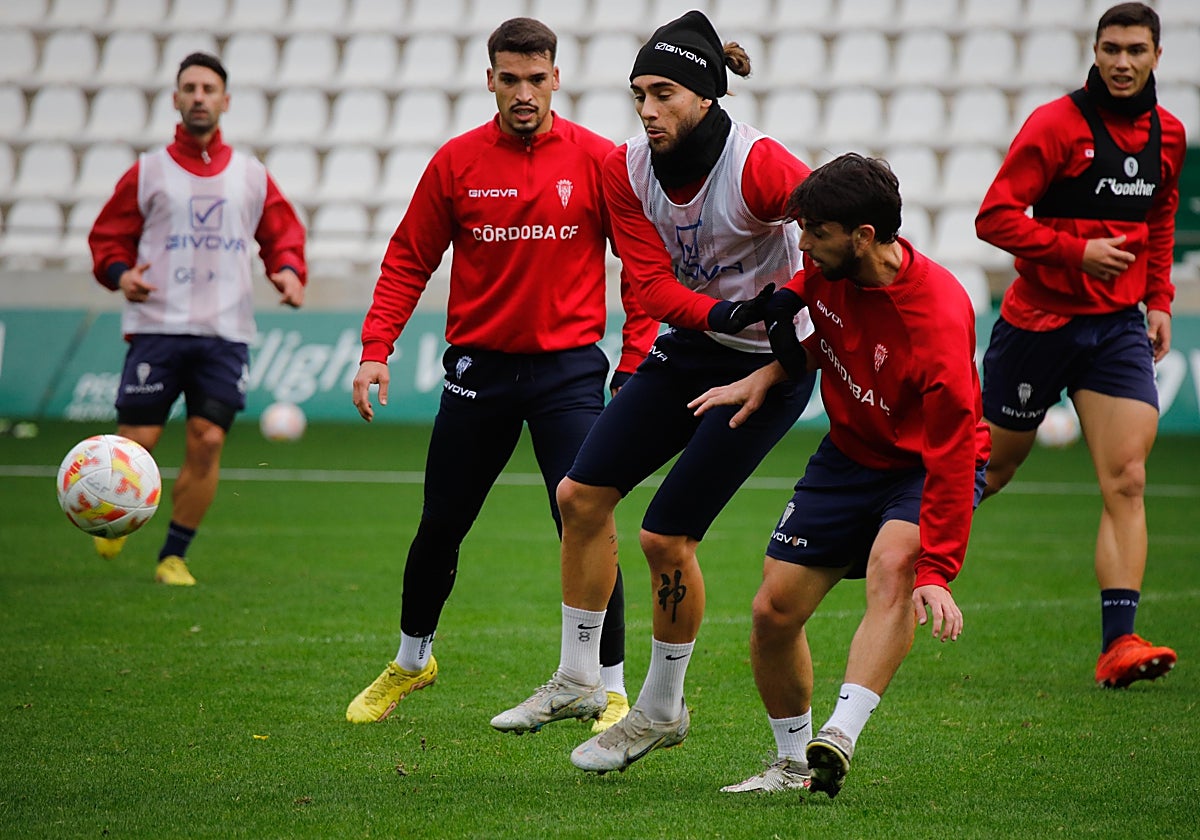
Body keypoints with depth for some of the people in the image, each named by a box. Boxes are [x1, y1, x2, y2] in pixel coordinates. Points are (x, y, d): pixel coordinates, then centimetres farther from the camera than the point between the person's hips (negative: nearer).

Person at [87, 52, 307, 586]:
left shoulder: (251, 176, 12)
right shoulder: (148, 172, 6)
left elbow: (283, 235, 16)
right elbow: (108, 236, 10)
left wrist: (289, 271, -4)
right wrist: (120, 272, -10)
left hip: (226, 332, 2)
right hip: (158, 326, -2)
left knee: (208, 440, -8)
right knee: (137, 440, -7)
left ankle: (174, 556, 5)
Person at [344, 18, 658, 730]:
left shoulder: (597, 161, -4)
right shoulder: (457, 162, 0)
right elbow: (409, 261, 6)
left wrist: (636, 364, -8)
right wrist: (375, 351, -5)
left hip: (568, 366, -2)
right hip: (479, 368, 2)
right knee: (440, 529, 10)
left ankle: (612, 691, 1)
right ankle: (411, 662, 33)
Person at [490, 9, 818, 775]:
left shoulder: (758, 166, -25)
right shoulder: (628, 169, -7)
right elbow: (653, 282, -13)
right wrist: (721, 315, -31)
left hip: (769, 365, -7)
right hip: (688, 347, 7)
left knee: (666, 535, -8)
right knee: (582, 493, 5)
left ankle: (662, 711, 12)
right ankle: (579, 680, 20)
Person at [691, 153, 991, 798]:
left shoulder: (938, 321, -32)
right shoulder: (829, 269, -13)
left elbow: (951, 458, -33)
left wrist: (935, 574, -37)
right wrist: (770, 375, -4)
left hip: (926, 470, -6)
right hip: (849, 455, 6)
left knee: (893, 564, -36)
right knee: (773, 611, -1)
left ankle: (840, 738, -45)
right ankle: (793, 762, 19)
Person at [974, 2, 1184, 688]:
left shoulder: (1168, 133, 7)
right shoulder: (1056, 125, -12)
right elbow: (995, 217, -15)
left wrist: (1159, 299, 14)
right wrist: (1079, 251, -22)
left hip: (1120, 325, 4)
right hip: (1039, 318, -4)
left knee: (1126, 481, -10)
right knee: (991, 467, 9)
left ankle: (1119, 644, -14)